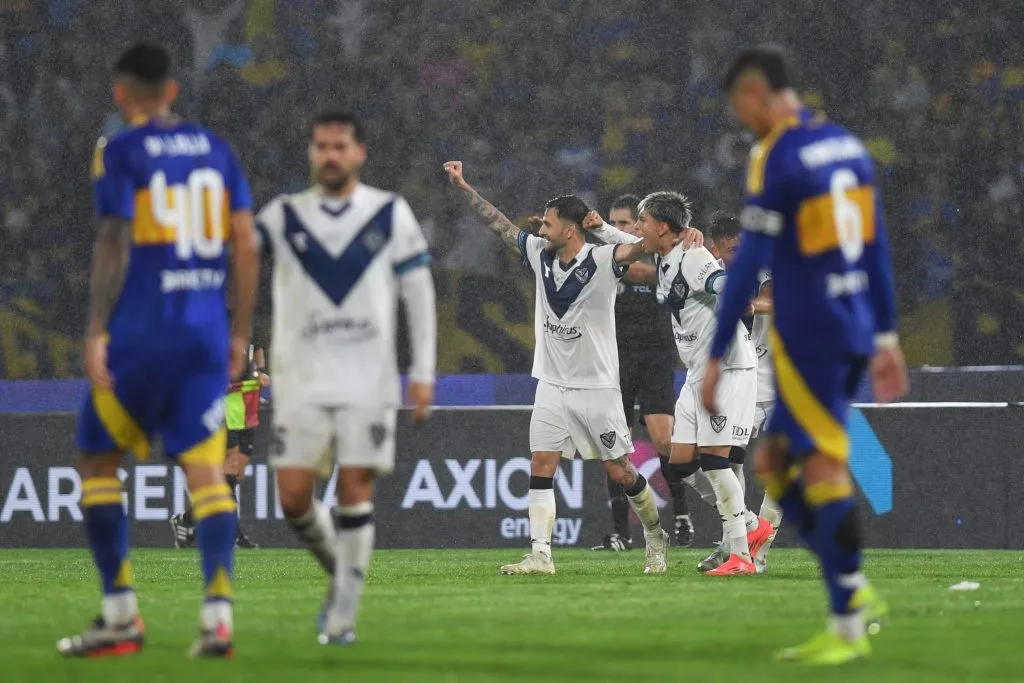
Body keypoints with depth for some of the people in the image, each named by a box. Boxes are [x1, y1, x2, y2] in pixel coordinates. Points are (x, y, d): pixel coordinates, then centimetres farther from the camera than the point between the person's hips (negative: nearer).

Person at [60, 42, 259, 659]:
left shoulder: (121, 154, -5)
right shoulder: (214, 149, 10)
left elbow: (115, 244, -12)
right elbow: (247, 244, 9)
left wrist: (96, 334, -11)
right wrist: (241, 332, 15)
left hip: (139, 330, -4)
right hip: (205, 328, 4)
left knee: (98, 461, 10)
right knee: (205, 469, 2)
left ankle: (121, 614, 5)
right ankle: (218, 614, -13)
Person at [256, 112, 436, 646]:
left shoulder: (390, 215, 4)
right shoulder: (285, 216, 6)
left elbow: (419, 294, 6)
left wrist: (423, 373, 1)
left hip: (368, 381, -1)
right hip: (302, 379, 1)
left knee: (355, 490, -6)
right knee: (293, 496, -4)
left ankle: (344, 612, 2)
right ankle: (340, 572, 23)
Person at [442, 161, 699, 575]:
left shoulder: (601, 262, -13)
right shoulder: (540, 255, 3)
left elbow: (638, 248, -30)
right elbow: (500, 225, 14)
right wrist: (464, 188, 16)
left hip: (596, 386, -5)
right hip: (552, 385, 5)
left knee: (620, 472, 2)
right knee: (540, 467, -5)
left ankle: (655, 538, 22)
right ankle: (540, 555, -5)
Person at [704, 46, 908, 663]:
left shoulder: (775, 158, -13)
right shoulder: (848, 144, 11)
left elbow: (749, 265, -14)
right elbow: (878, 249, 17)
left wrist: (716, 357, -10)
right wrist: (886, 337, 23)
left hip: (806, 334, -8)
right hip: (856, 327, 8)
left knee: (824, 472, -5)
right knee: (776, 463, 14)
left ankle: (849, 626, -4)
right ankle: (853, 591, 8)